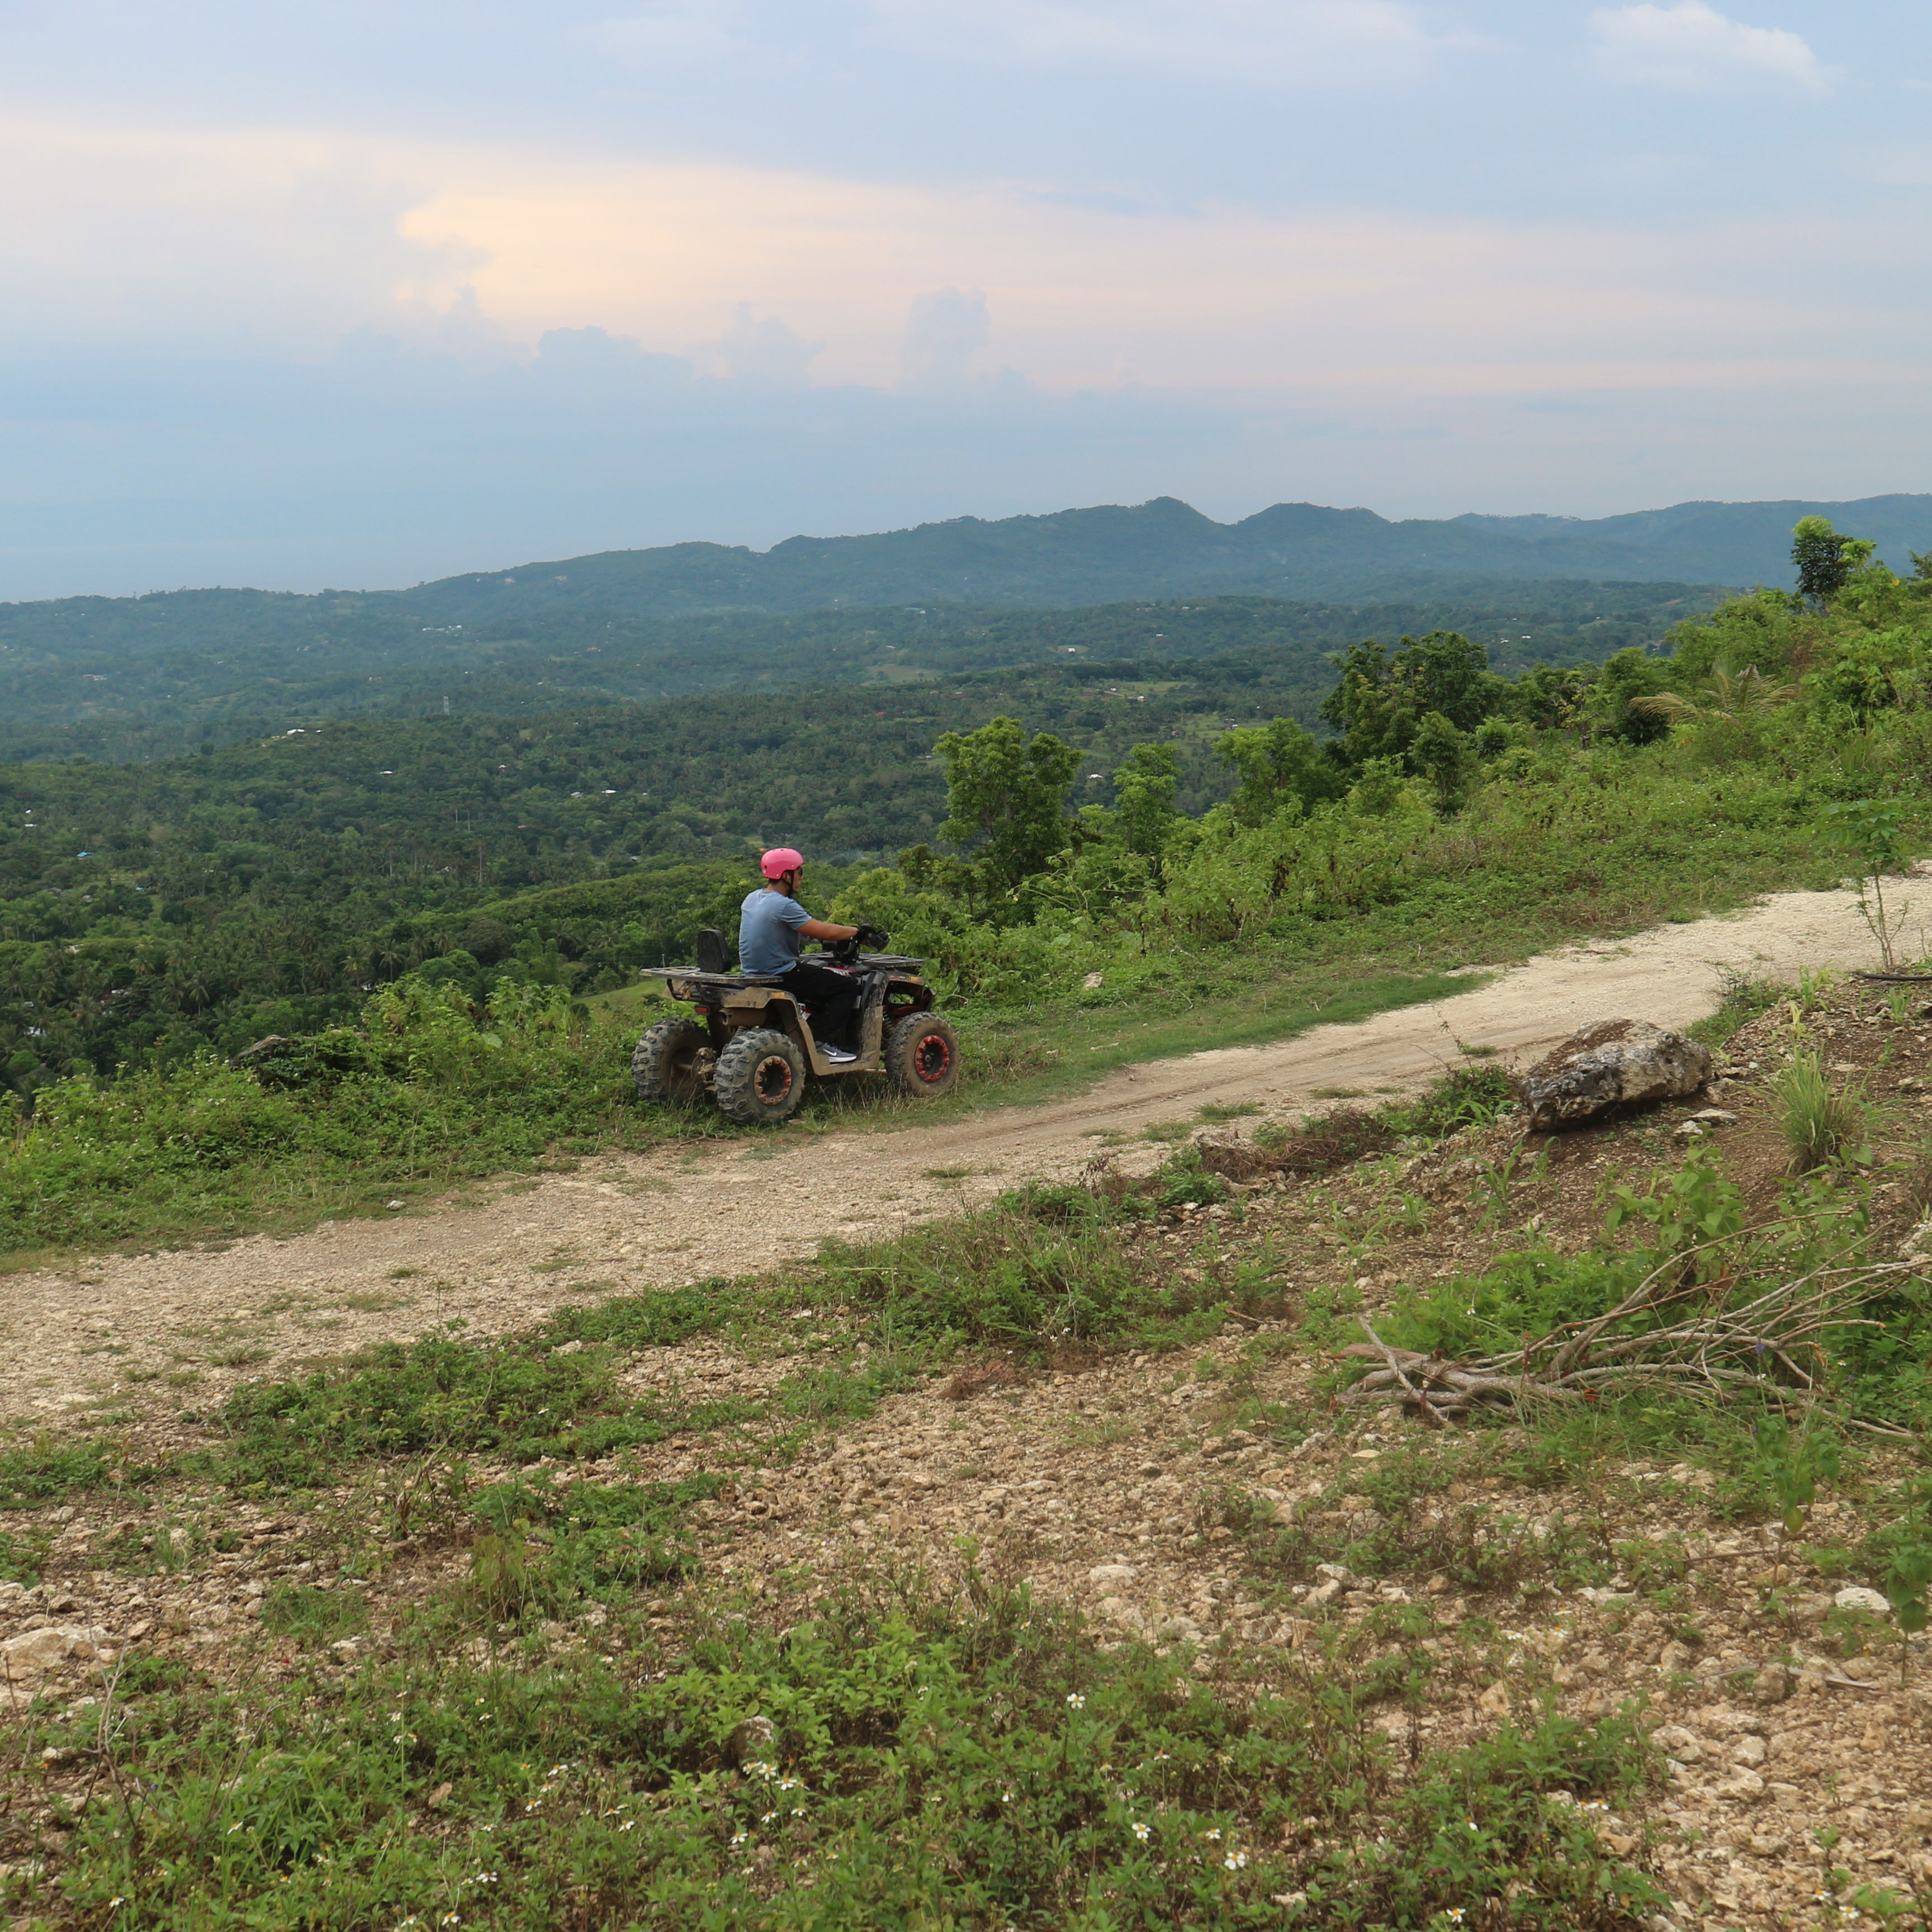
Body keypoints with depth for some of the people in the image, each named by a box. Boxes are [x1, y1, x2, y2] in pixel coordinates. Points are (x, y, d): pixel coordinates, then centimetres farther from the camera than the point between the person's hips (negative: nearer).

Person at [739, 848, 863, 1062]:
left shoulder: (752, 899, 6)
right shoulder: (784, 906, -21)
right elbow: (826, 932, -19)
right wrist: (856, 931, -3)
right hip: (780, 977, -9)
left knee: (822, 975, 31)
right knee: (848, 986, -1)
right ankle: (823, 1042, -4)